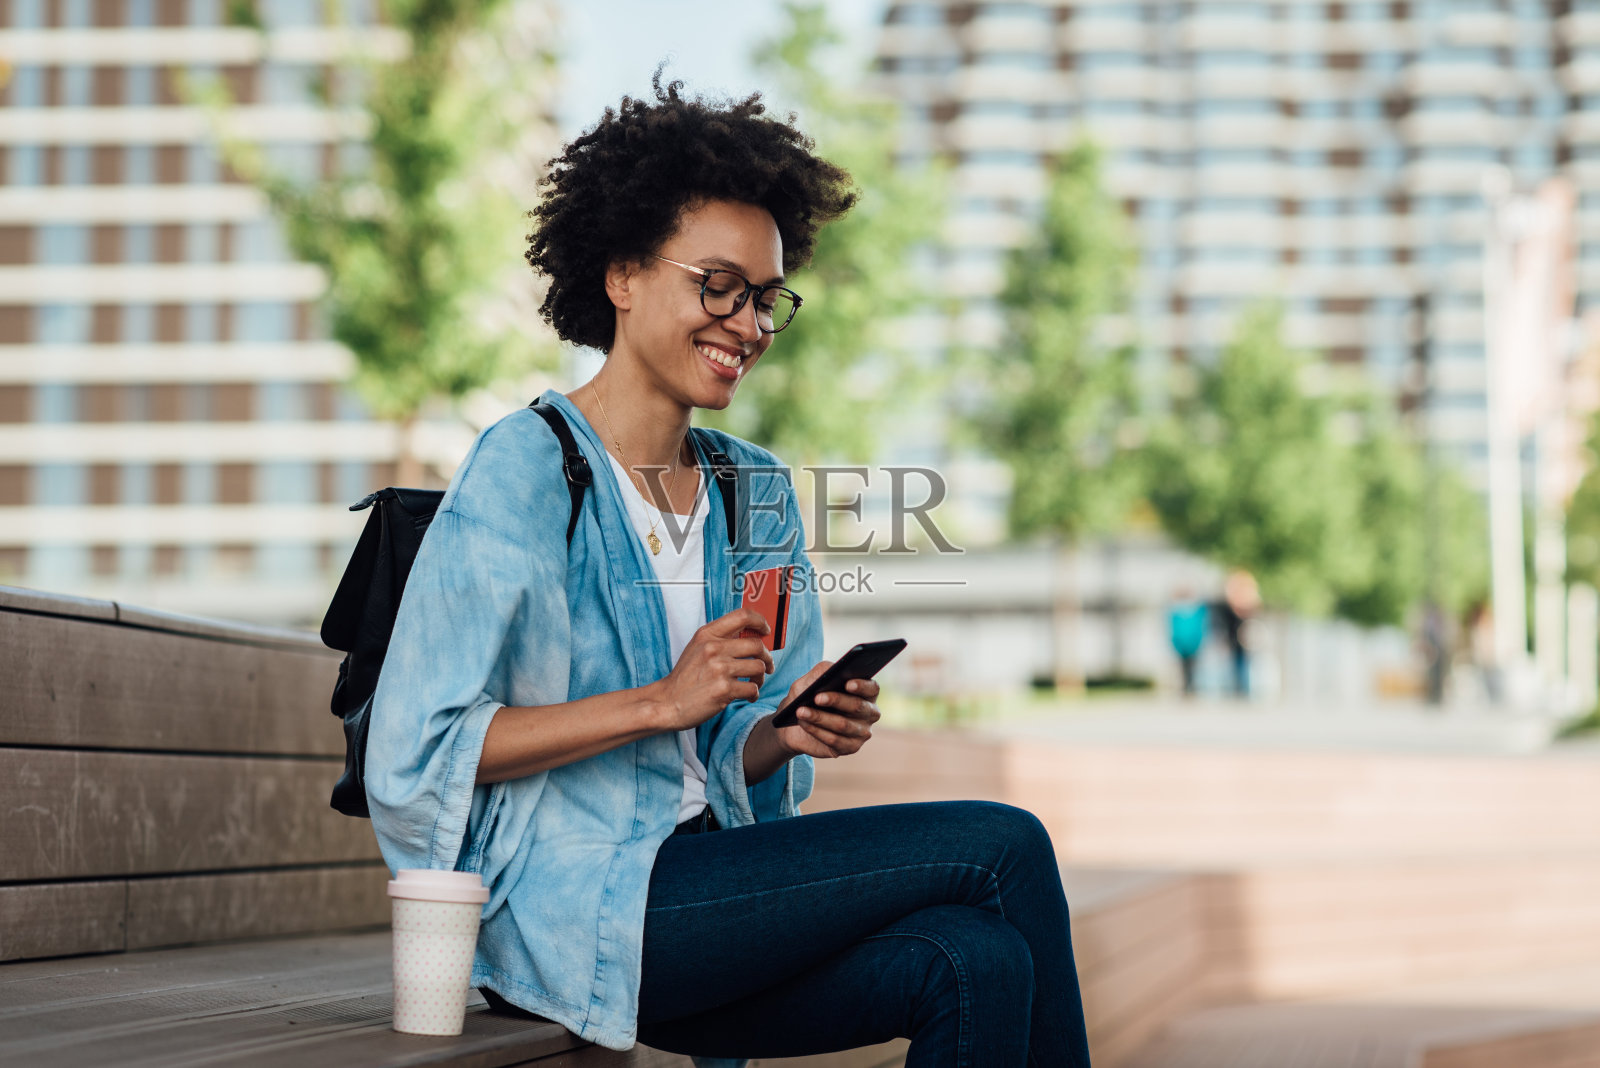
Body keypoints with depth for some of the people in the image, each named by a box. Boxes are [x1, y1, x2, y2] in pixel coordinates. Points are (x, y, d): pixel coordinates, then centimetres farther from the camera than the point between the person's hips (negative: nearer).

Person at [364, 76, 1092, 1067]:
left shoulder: (757, 491, 14)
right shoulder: (526, 467, -7)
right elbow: (419, 752, -13)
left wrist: (790, 733, -6)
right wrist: (660, 702, -19)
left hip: (705, 870, 7)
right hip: (569, 908, -6)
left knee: (976, 965, -24)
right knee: (1005, 847, -16)